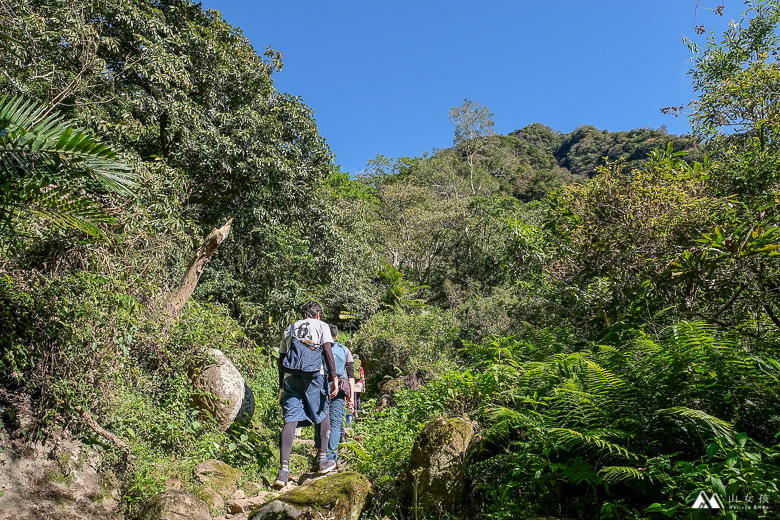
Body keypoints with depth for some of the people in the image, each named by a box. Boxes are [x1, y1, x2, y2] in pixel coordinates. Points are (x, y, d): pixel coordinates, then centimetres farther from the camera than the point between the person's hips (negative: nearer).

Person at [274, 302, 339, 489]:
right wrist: (334, 377, -6)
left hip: (290, 375, 3)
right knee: (322, 415, 14)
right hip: (313, 374, -3)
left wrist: (282, 387, 24)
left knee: (290, 420, -3)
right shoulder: (321, 326, 13)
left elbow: (281, 359, 22)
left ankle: (284, 470, -13)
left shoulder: (289, 329, 25)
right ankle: (323, 460, 19)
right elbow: (328, 351, -2)